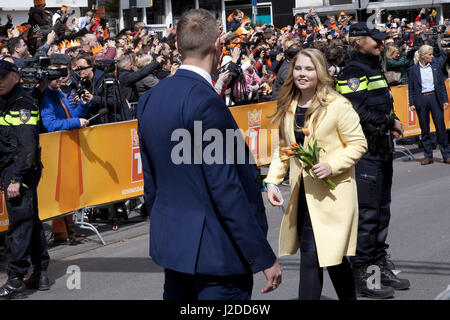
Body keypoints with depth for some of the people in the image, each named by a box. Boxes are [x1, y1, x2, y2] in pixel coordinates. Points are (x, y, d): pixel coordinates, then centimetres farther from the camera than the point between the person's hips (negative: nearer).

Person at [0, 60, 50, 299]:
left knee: (20, 221, -8)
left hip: (20, 170, -9)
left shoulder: (23, 105, -13)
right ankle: (40, 273, 22)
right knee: (31, 219, 14)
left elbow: (28, 146, -20)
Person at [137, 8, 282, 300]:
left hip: (170, 243, 9)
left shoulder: (150, 99, 6)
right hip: (215, 249, -8)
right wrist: (264, 257, -15)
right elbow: (226, 190, -20)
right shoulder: (205, 101, -19)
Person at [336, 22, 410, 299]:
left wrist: (392, 123, 4)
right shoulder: (353, 72, -13)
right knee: (367, 213, -7)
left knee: (382, 210, 15)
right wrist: (390, 123, -12)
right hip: (364, 153, -10)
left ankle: (381, 266, 24)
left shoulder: (374, 69, 18)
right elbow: (359, 113, -22)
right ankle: (363, 275, -1)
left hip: (382, 150, 10)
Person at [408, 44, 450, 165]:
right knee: (424, 129, 5)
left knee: (440, 127, 0)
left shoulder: (436, 65, 5)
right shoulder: (413, 69, 1)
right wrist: (411, 103, -2)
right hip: (421, 100, 0)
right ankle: (428, 156, 12)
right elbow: (411, 88, 4)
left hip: (435, 98, 0)